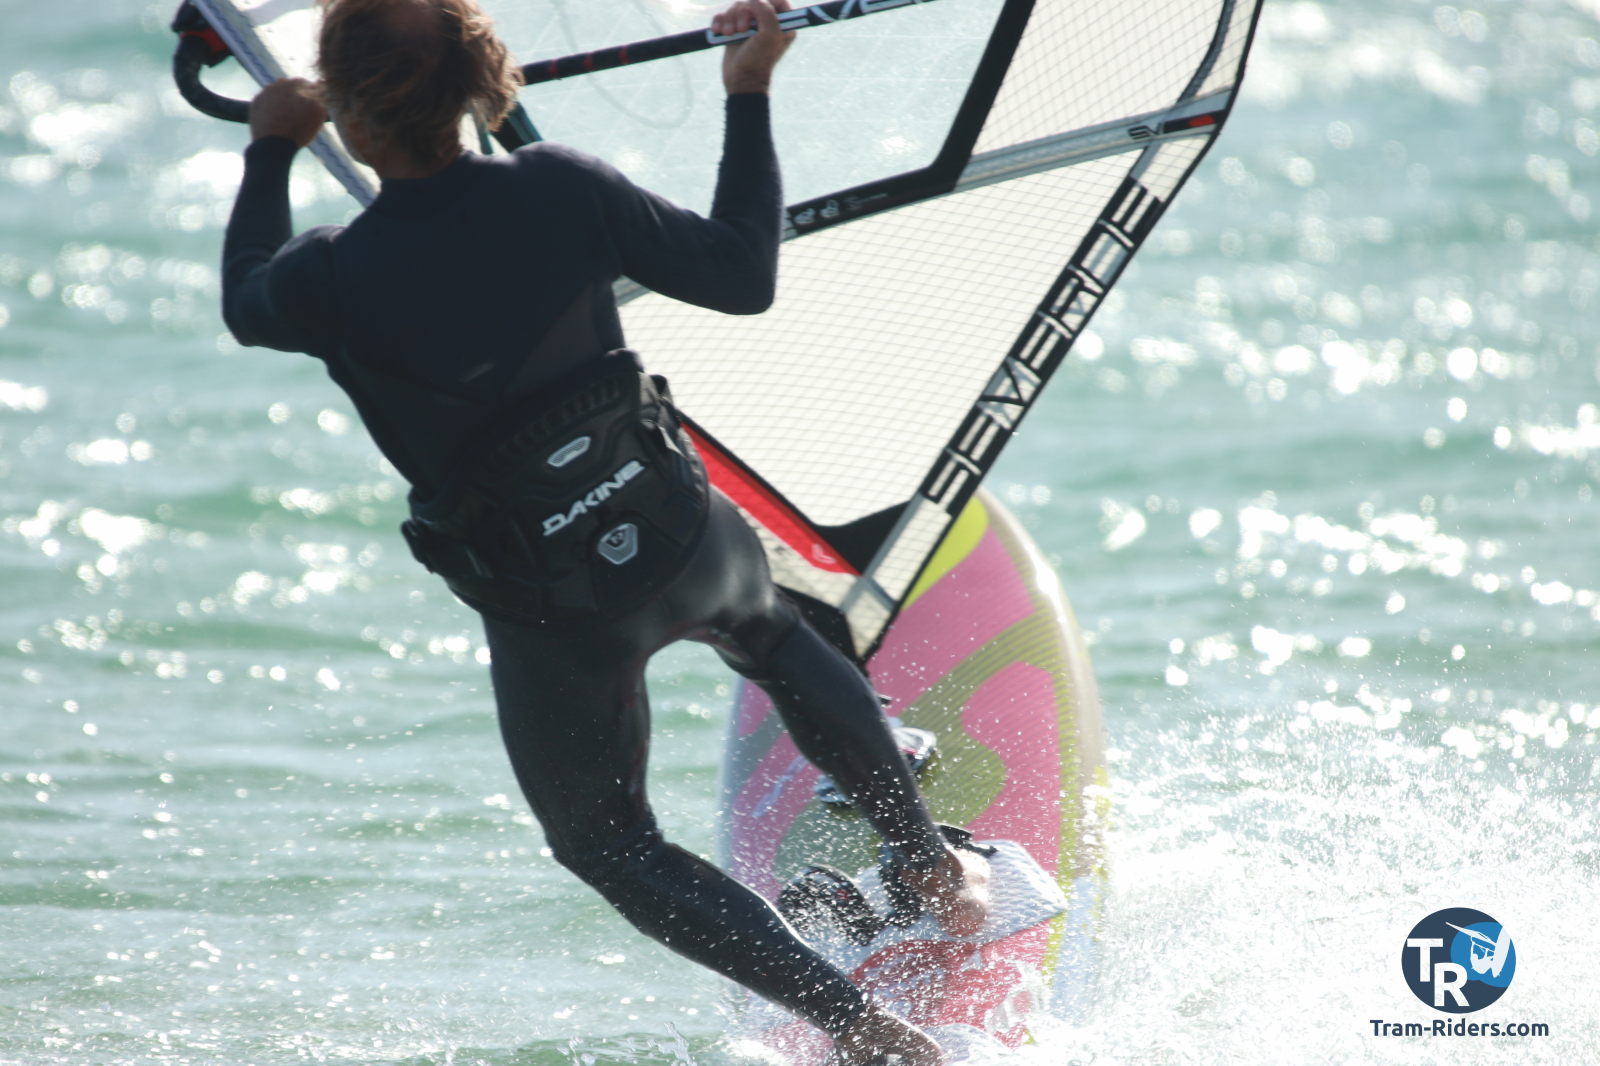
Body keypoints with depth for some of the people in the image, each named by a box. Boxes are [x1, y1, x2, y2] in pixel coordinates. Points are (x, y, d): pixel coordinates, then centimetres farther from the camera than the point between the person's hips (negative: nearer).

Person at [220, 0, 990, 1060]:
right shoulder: (562, 190, -17)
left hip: (551, 623, -3)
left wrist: (271, 150, 22)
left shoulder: (333, 279, -20)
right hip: (682, 540, 3)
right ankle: (932, 864, 43)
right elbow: (744, 277, -3)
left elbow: (245, 302, 6)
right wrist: (752, 94, 4)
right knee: (771, 632, 40)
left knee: (608, 844, 22)